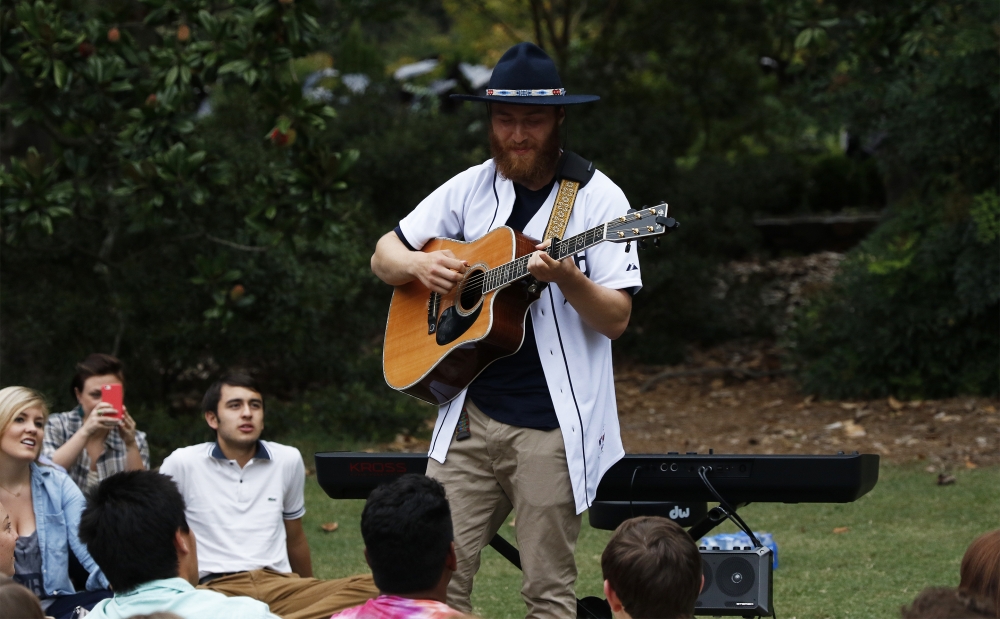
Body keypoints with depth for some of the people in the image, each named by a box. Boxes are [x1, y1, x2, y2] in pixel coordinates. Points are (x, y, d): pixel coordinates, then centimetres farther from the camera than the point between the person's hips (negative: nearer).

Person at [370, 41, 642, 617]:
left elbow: (616, 320, -6)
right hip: (469, 414, 4)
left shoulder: (597, 198, -2)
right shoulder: (471, 188, 10)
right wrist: (419, 265, -4)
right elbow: (384, 256, 17)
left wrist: (567, 278, -23)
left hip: (552, 425, -3)